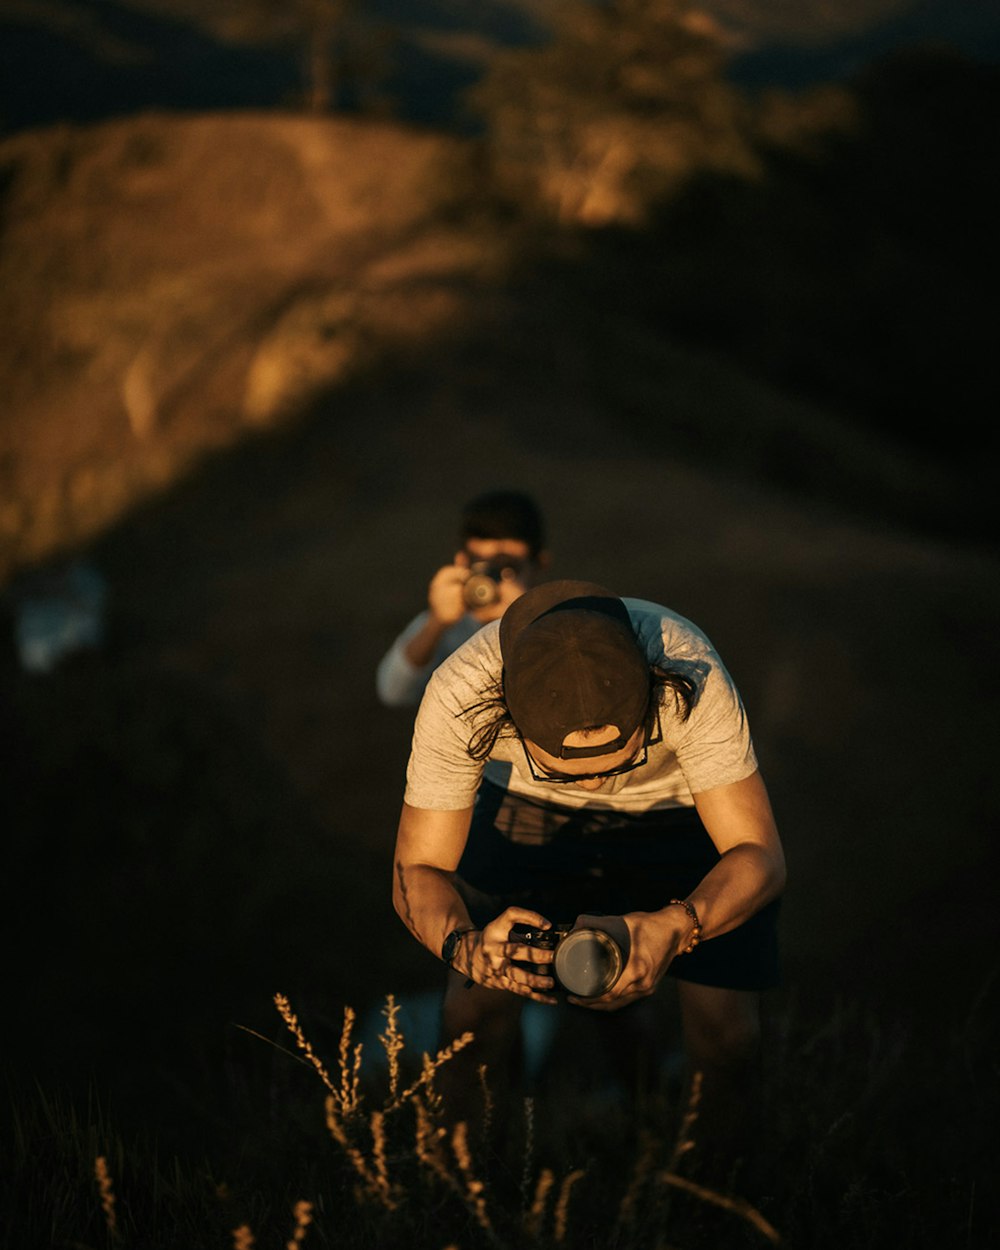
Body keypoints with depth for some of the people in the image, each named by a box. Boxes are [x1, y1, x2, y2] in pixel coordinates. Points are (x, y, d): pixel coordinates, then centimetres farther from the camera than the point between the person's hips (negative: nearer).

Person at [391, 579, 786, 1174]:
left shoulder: (688, 678, -40)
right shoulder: (459, 696, -37)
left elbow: (759, 854, -32)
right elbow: (418, 870, -26)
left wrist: (677, 927, -52)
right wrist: (463, 944, -48)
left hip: (685, 807, -1)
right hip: (533, 812, 1)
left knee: (726, 1027, -13)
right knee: (476, 1005, -13)